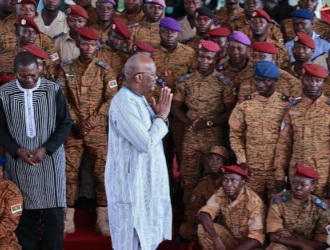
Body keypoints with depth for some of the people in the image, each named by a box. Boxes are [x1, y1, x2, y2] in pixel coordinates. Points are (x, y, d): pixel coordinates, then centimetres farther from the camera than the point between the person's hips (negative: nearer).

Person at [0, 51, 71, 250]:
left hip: (50, 160, 0)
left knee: (53, 214, 2)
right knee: (24, 214, 5)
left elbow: (65, 124, 0)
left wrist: (46, 149, -11)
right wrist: (17, 150, -11)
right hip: (19, 162, 1)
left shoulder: (53, 90, -4)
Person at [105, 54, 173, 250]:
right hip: (132, 181, -10)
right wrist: (162, 116, -11)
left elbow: (151, 136, 15)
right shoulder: (124, 103, -22)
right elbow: (147, 142, -25)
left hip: (144, 178, 10)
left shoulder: (138, 99, 10)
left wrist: (159, 116, -2)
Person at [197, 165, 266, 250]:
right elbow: (203, 214, -23)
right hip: (229, 236, 4)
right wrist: (216, 238, -39)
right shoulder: (221, 193, -12)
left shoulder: (254, 202, -25)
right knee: (203, 228, -20)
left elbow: (257, 238, -28)